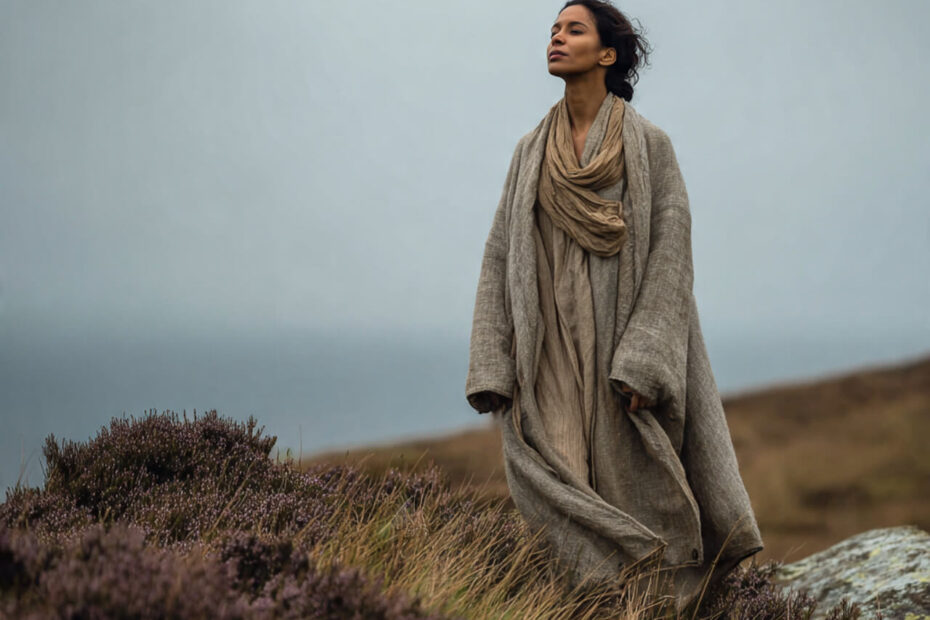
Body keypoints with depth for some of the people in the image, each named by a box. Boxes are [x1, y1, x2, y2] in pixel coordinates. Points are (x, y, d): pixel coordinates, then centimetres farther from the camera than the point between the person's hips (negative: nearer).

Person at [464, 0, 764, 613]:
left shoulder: (648, 143, 0)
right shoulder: (532, 150, 12)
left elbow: (671, 252, -7)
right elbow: (500, 257, 9)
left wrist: (644, 362, -17)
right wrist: (492, 369, -1)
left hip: (630, 338, -3)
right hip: (553, 350, 3)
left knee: (635, 490, -3)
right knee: (569, 492, -7)